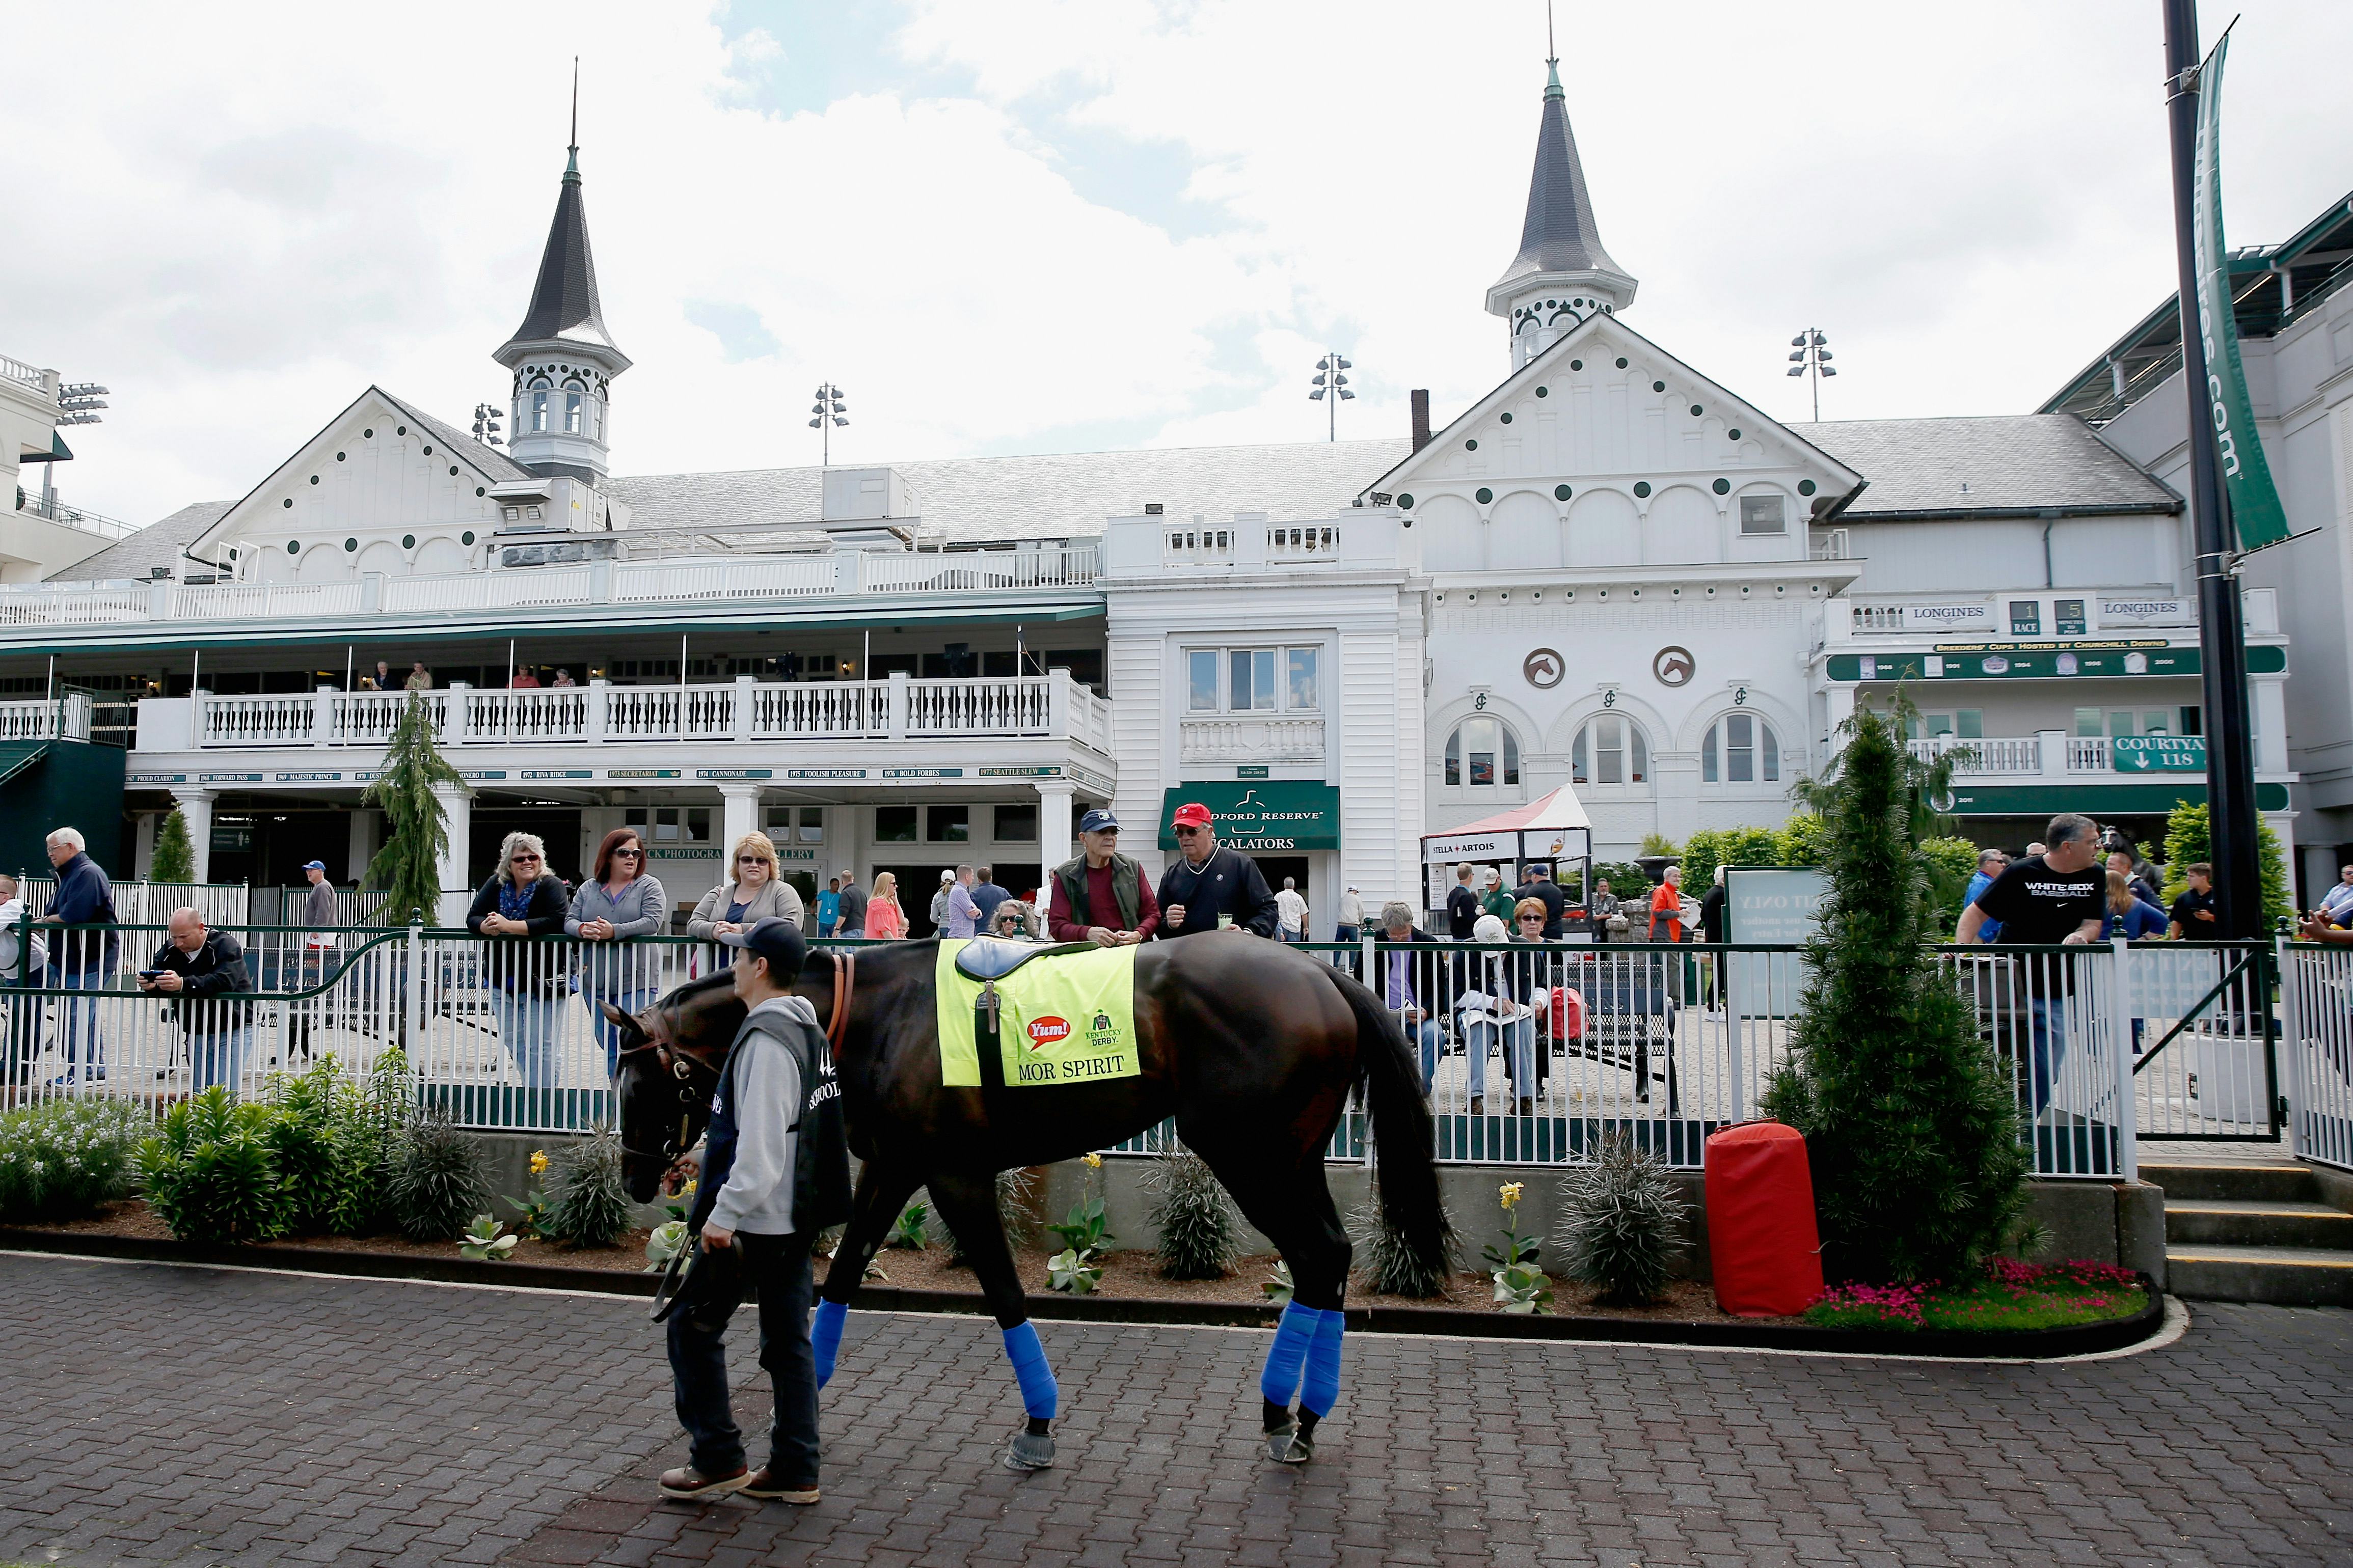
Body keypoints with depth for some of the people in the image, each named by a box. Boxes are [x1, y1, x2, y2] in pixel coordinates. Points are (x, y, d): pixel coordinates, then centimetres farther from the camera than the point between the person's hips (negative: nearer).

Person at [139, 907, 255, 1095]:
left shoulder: (225, 945, -14)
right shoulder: (170, 950, 6)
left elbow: (224, 982, -29)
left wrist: (183, 984, -42)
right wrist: (149, 985, -27)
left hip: (233, 1030, -6)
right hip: (197, 1032, 6)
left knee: (226, 1095, -12)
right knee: (199, 1094, 5)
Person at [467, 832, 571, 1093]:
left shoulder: (551, 885, -9)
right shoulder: (496, 885, 8)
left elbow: (555, 922, -23)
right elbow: (473, 918, 1)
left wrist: (508, 926, -25)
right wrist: (487, 927, -23)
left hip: (541, 980, -6)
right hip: (502, 980, 6)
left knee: (538, 1046, -6)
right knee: (514, 1043, 13)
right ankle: (530, 1090, 25)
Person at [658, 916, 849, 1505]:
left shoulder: (765, 1039, -19)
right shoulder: (808, 1030, 12)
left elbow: (762, 1142, -26)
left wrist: (724, 1214, -24)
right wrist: (706, 1156, 25)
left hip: (753, 1219, -9)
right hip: (796, 1214, 9)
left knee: (692, 1327, 6)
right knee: (789, 1340, 13)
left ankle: (718, 1459, 14)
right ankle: (794, 1471, 19)